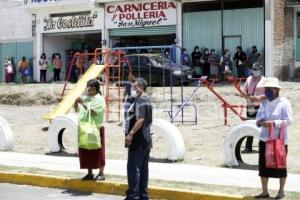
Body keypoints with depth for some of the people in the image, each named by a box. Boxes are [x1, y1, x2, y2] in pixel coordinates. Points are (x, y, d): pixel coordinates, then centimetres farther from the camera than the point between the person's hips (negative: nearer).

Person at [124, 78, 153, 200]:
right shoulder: (147, 100, 15)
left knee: (133, 168, -5)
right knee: (143, 168, 12)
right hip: (146, 140, 10)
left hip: (138, 140, -10)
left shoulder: (140, 101, -15)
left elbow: (140, 120, -26)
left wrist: (130, 134, -25)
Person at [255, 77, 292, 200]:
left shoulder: (284, 102, -8)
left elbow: (288, 120, -14)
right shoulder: (264, 103, 11)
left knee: (280, 166, 5)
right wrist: (259, 122, -10)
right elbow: (258, 117, 14)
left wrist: (273, 123, -24)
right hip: (265, 138, 6)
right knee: (263, 165, 6)